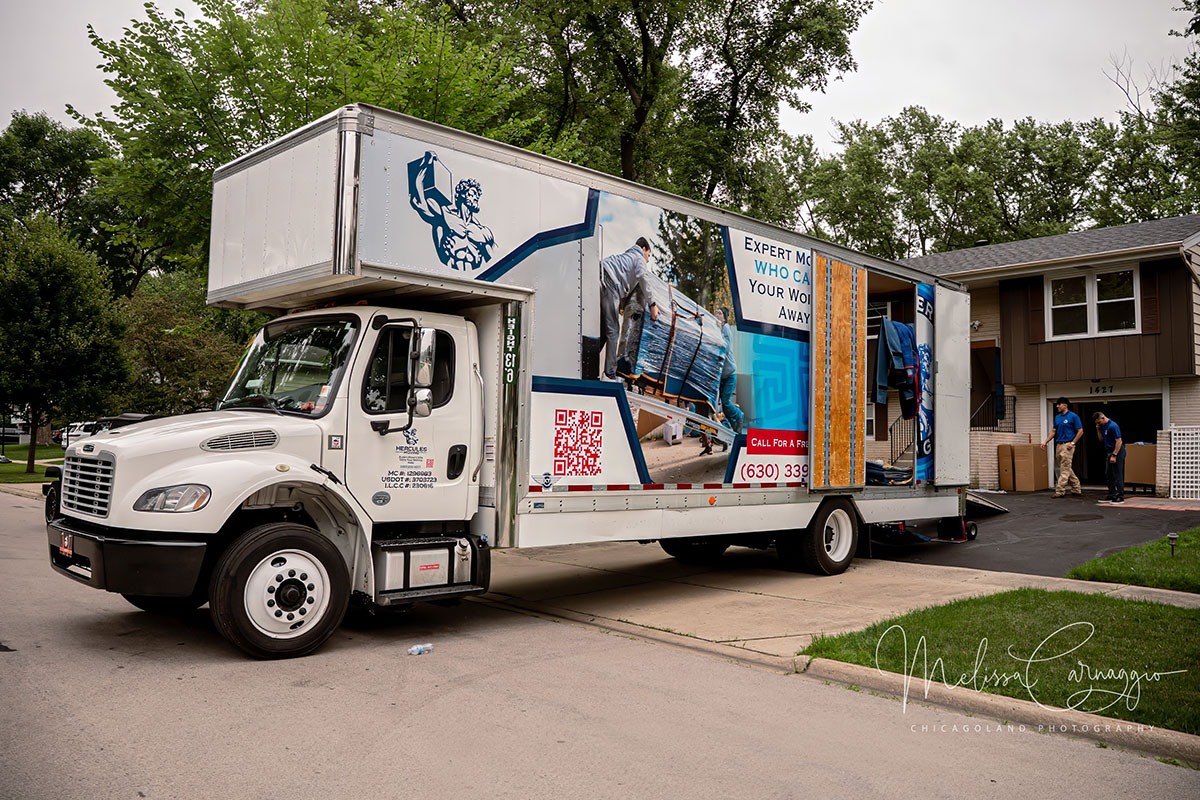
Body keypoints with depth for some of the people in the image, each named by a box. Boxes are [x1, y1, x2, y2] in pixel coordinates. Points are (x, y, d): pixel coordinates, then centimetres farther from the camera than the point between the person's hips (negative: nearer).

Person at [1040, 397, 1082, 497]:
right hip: (1058, 445, 8)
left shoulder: (1073, 416, -7)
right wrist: (1045, 441, 5)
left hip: (1067, 445, -8)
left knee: (1065, 470, -7)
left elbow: (1080, 431, -8)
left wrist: (1072, 443, -14)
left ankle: (1060, 491, -7)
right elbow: (1054, 431, 17)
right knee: (1067, 469, 13)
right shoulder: (1057, 417, 14)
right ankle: (1077, 490, 21)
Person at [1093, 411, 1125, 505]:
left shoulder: (1113, 426, -18)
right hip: (1109, 452, 10)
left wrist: (1114, 455, -22)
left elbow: (1119, 441, -21)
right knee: (1109, 475, 11)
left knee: (1117, 475, -7)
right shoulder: (1103, 427, 11)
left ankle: (1120, 497, -3)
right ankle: (1112, 496, 17)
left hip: (1117, 451, -10)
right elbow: (1101, 439, 19)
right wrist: (1098, 430, 3)